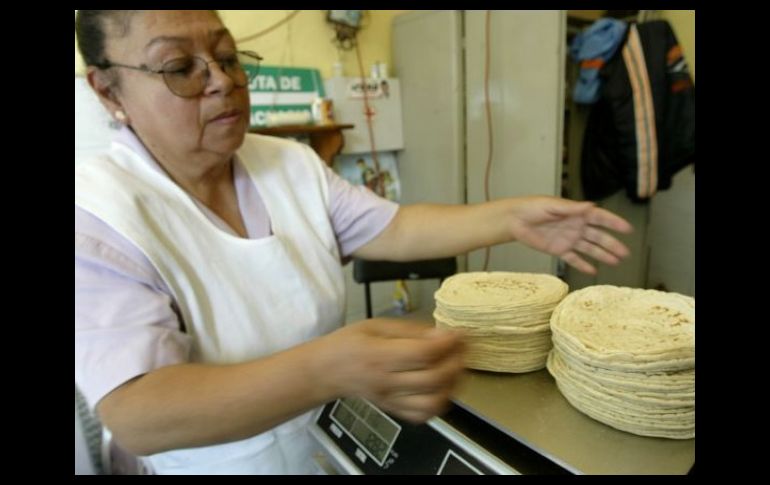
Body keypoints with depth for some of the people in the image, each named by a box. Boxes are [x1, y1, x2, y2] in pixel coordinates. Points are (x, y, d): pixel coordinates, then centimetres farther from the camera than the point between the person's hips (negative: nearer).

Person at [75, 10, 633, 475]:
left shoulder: (293, 164, -6)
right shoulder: (94, 218, -23)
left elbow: (393, 228, -6)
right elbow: (135, 415, -32)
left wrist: (512, 217, -19)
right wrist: (328, 369, -47)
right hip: (218, 461, -4)